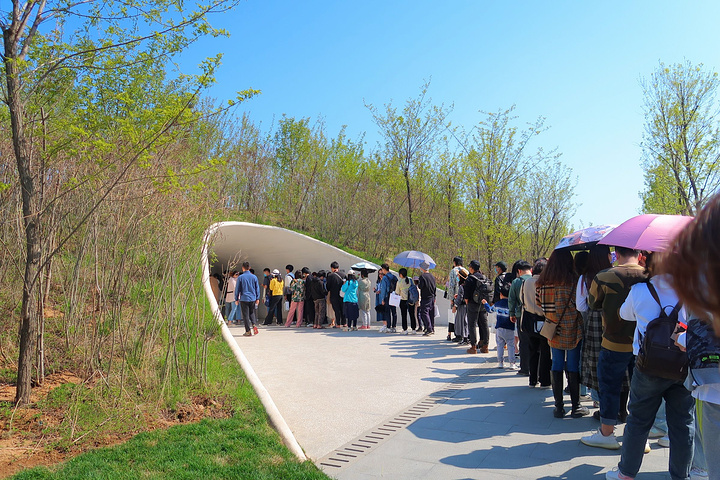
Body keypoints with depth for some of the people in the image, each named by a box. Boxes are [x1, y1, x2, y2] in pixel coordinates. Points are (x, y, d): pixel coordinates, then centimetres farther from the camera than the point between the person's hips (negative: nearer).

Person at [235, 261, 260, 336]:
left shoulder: (240, 277, -5)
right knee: (252, 313, 19)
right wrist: (257, 298, 16)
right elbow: (257, 288, 8)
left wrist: (236, 299, 7)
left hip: (244, 299, -3)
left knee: (246, 315, 3)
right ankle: (254, 324, -4)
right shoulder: (254, 277, 3)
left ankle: (248, 331, 4)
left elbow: (237, 289, -1)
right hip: (252, 299, 3)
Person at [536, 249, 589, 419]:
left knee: (556, 366, 10)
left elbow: (539, 303, 8)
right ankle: (575, 407, 16)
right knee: (573, 367, 6)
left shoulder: (542, 282, -1)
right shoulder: (573, 280, -15)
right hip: (573, 331, -3)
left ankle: (559, 407, 16)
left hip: (553, 331, 4)